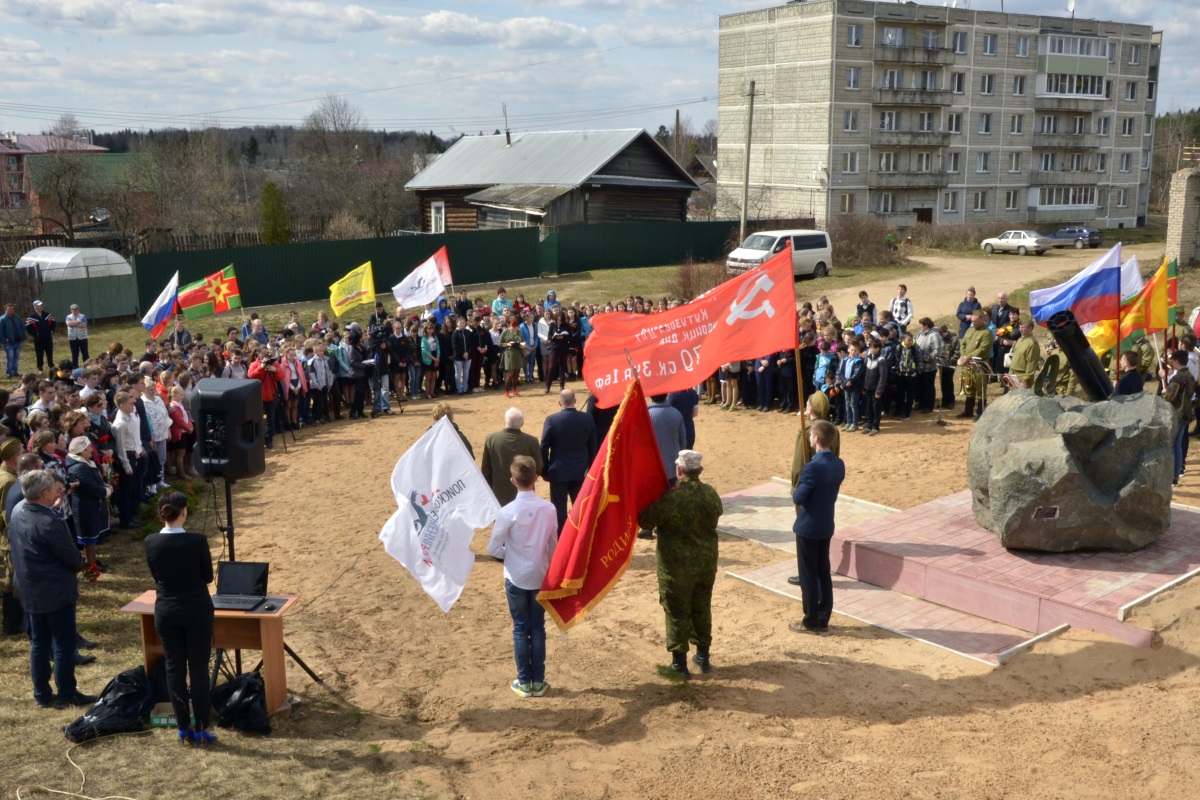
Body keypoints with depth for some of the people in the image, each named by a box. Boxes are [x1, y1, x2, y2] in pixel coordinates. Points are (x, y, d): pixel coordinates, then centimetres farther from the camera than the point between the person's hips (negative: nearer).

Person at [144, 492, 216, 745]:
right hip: (196, 610, -3)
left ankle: (184, 729, 18)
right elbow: (208, 576, -5)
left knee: (174, 668, 11)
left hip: (166, 611, 3)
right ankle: (202, 729, 11)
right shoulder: (197, 541, -17)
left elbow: (156, 576, 6)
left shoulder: (151, 542, -8)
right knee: (199, 668, 6)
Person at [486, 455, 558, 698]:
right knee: (538, 627, 12)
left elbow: (493, 548, -12)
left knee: (520, 628, 9)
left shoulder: (508, 512, -17)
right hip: (540, 577, 2)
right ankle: (538, 681, 18)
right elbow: (553, 545, 1)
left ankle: (524, 681, 16)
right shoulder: (549, 509, -10)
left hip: (516, 578, -2)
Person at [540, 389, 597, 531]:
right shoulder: (587, 419, -3)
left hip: (559, 472, -3)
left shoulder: (552, 420, -13)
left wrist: (545, 470, 4)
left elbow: (544, 448, -8)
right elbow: (593, 447, 3)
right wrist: (589, 468, 15)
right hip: (580, 472, 3)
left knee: (559, 510, 5)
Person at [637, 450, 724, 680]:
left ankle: (679, 663, 10)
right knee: (702, 609, 19)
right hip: (706, 563, 5)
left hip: (676, 565, -5)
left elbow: (645, 522, -13)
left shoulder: (670, 498, -22)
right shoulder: (711, 494, -5)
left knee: (677, 612, 5)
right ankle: (703, 657, 29)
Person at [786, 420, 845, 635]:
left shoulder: (813, 467, -24)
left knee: (808, 575, 4)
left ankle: (811, 621, 12)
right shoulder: (839, 464, 2)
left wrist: (795, 493, -2)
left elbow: (798, 498, -21)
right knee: (823, 573, 14)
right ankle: (823, 619, 22)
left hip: (808, 527, -8)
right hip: (826, 526, 8)